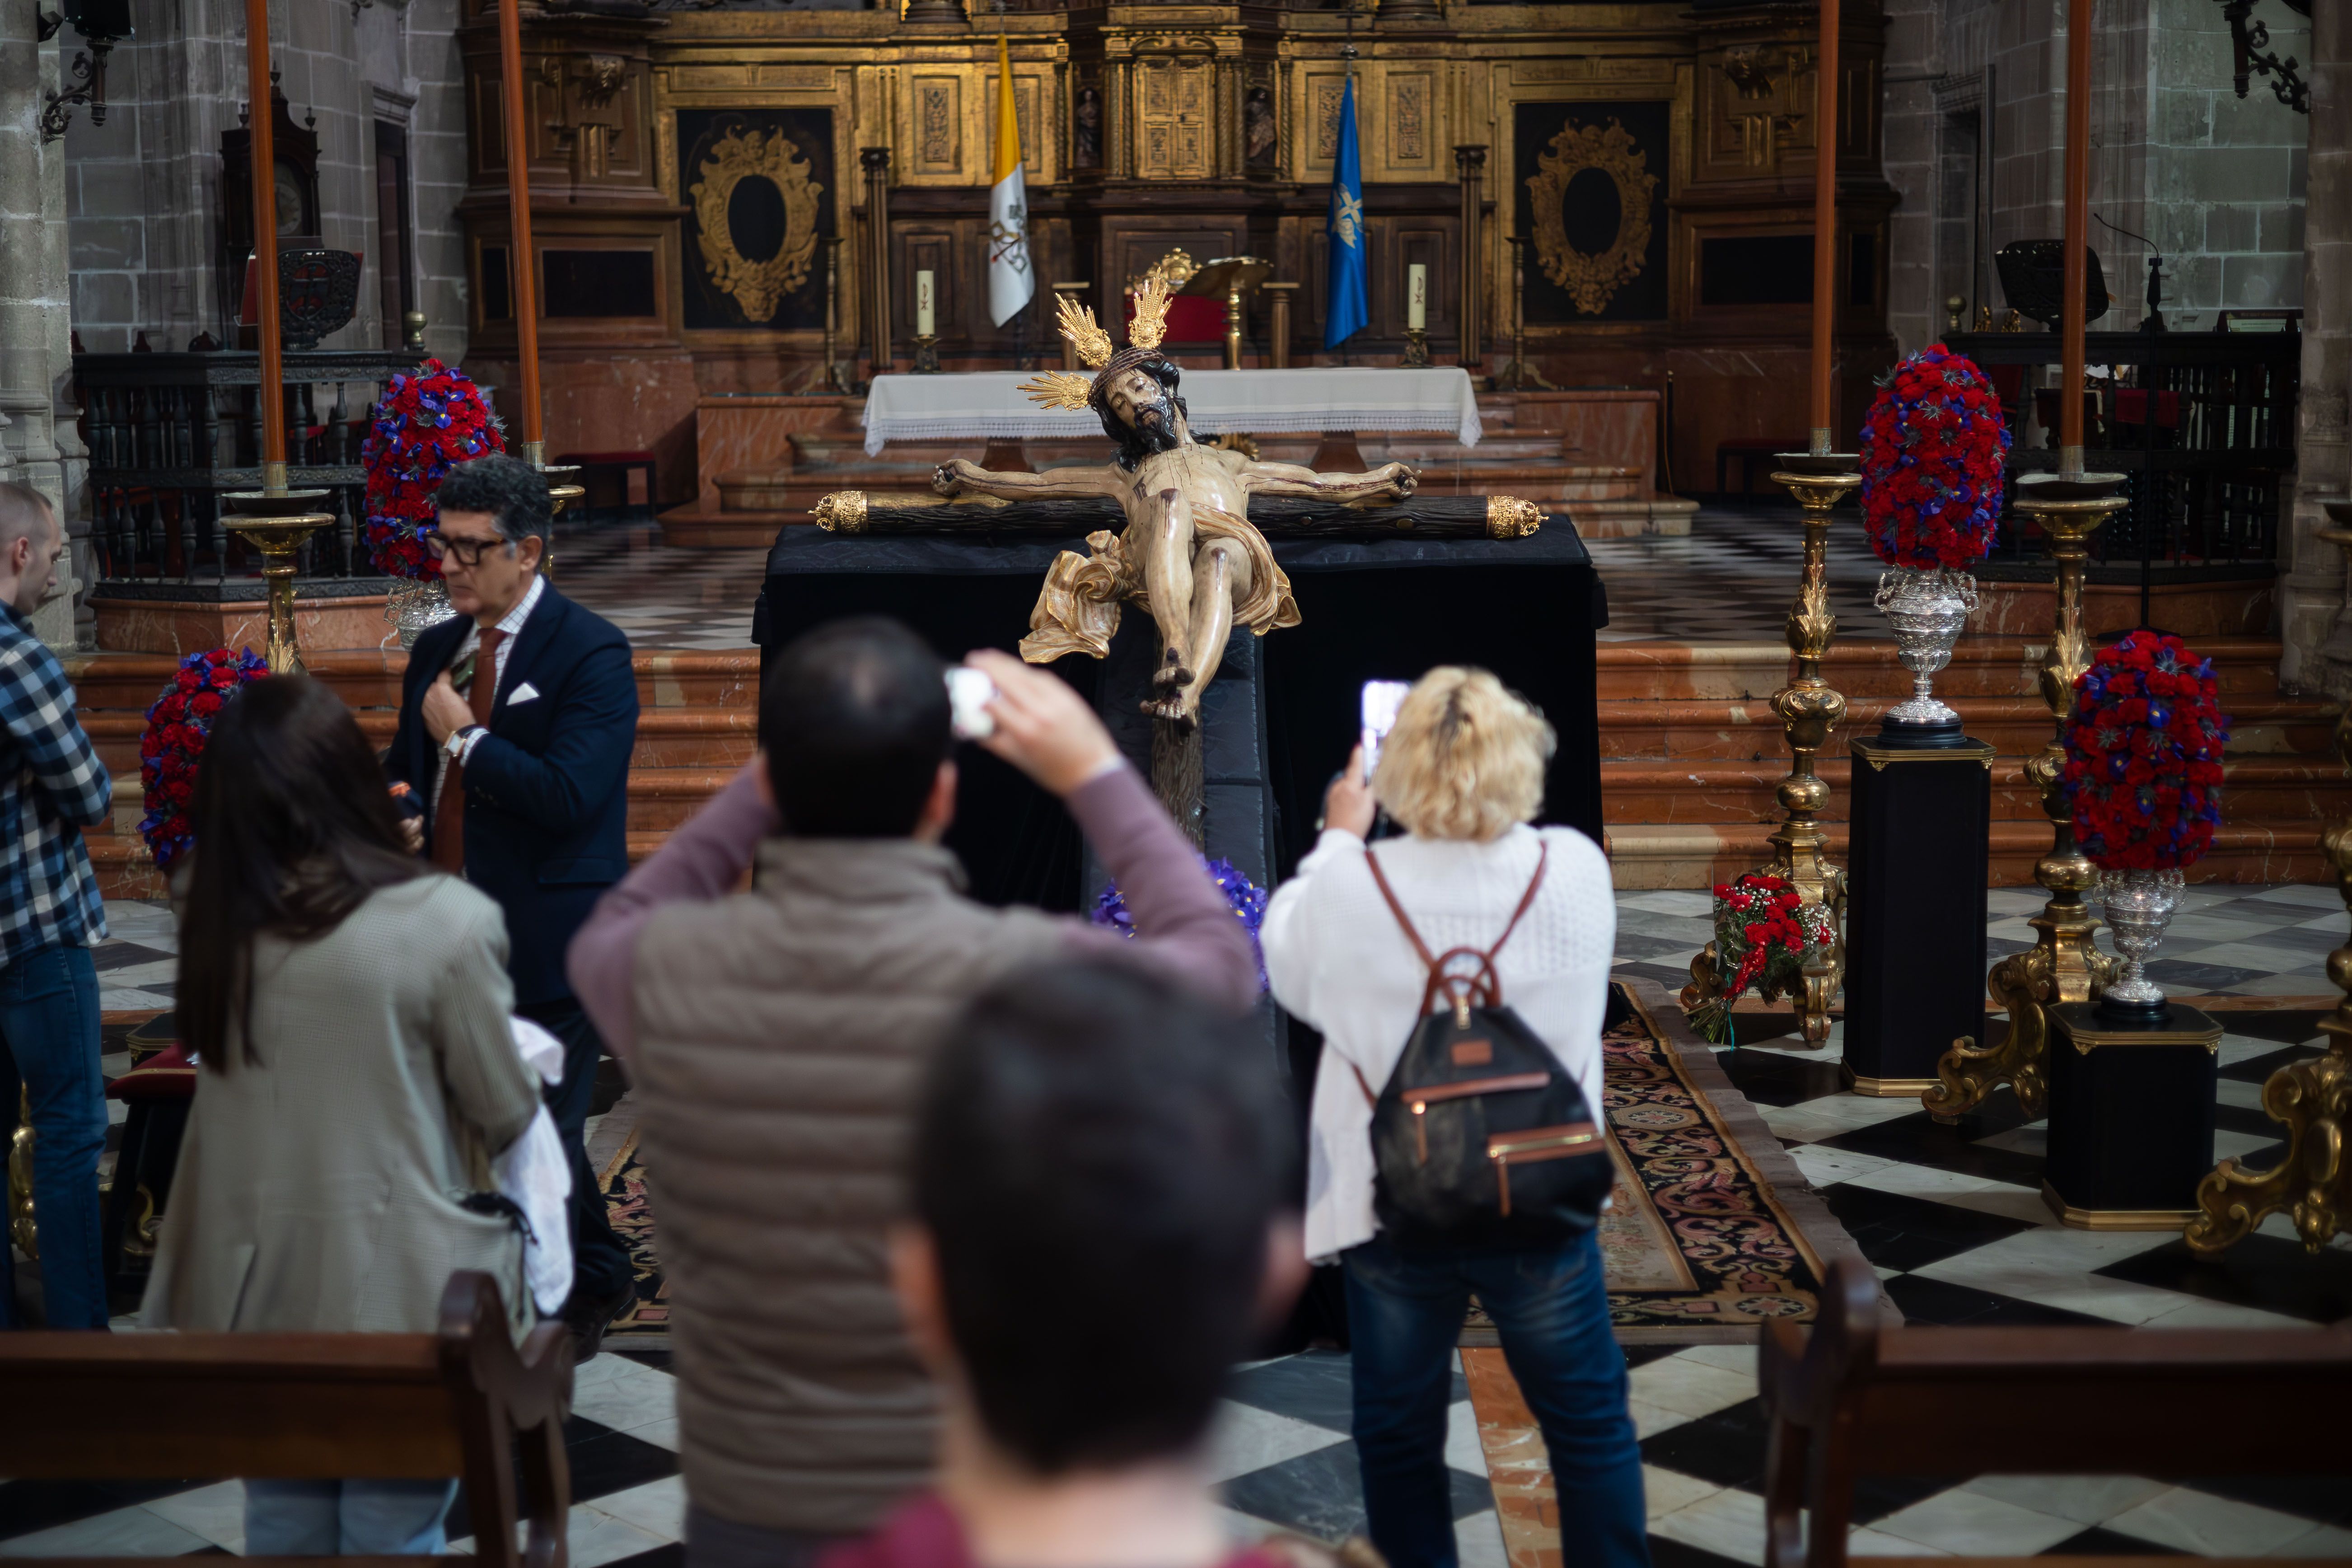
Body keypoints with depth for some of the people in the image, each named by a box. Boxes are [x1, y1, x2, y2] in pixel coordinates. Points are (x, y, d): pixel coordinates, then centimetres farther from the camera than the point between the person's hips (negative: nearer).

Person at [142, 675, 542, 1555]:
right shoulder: (446, 920, -18)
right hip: (399, 1292, -5)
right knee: (393, 1540, 10)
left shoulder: (219, 928, -4)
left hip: (258, 1286, 5)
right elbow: (508, 1114, -9)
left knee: (281, 1534, 19)